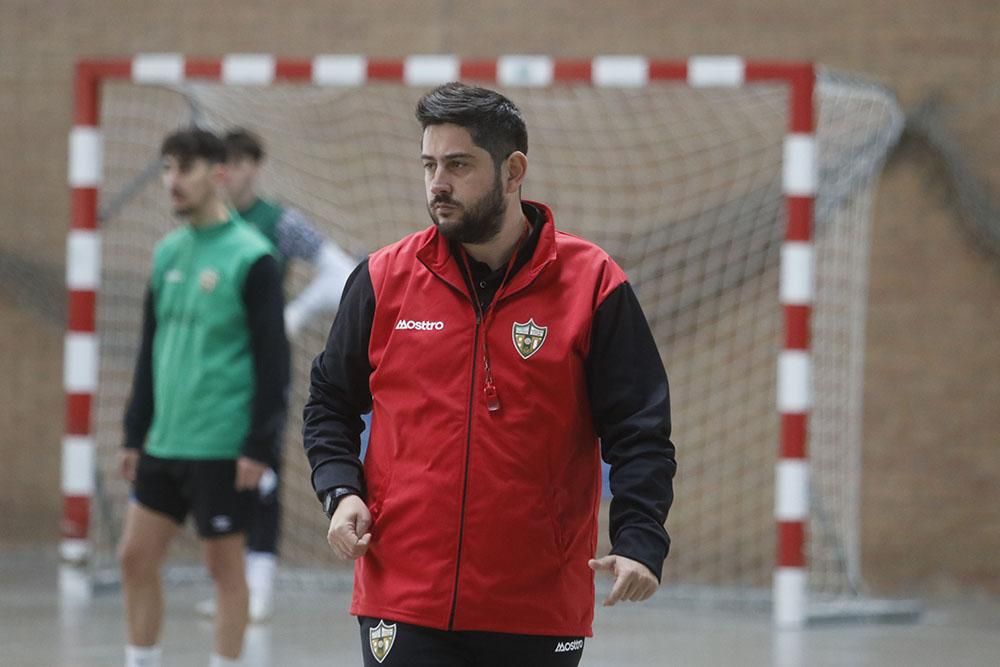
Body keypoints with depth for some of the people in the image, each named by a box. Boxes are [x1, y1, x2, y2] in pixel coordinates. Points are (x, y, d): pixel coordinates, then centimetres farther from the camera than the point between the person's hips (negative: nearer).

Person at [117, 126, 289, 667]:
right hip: (164, 442, 7)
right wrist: (135, 434, 15)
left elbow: (273, 359, -11)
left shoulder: (250, 257, -10)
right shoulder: (167, 253, 10)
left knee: (224, 566, 2)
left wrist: (260, 445, -15)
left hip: (221, 448, -7)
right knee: (136, 557, 7)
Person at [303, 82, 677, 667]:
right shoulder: (385, 278, 4)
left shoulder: (592, 284, -2)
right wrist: (341, 492, -2)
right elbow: (330, 404, 16)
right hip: (405, 605, 1)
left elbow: (640, 432, -3)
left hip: (540, 613, 0)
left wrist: (639, 541, -17)